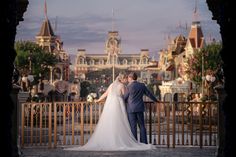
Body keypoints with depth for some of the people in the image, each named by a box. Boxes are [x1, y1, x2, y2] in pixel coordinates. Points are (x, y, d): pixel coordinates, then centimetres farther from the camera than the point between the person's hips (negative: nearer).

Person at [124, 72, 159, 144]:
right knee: (142, 126, 9)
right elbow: (149, 94, 15)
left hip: (131, 109, -4)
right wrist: (156, 100, 30)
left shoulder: (129, 86, -9)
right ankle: (144, 142, 8)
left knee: (133, 126, -1)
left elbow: (125, 97, -1)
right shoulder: (142, 85, 5)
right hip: (140, 108, 4)